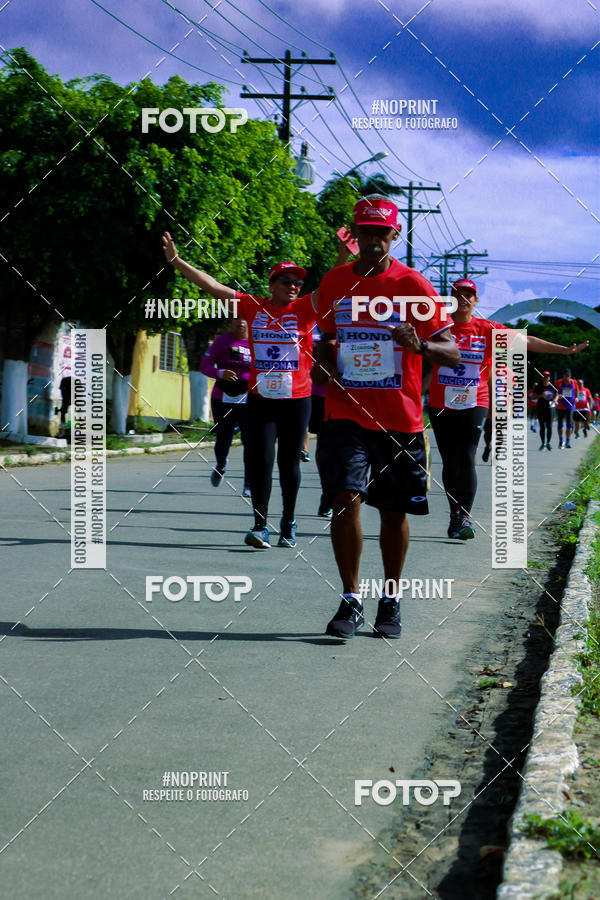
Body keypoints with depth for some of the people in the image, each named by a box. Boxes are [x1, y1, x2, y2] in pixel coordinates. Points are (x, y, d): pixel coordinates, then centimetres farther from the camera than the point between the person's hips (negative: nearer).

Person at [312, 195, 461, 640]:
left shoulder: (413, 285, -4)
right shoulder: (334, 282, 7)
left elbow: (452, 353, -6)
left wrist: (420, 344, -27)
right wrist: (322, 363, -1)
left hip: (400, 417, -1)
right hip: (346, 414, 1)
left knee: (394, 511, 7)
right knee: (346, 498, -14)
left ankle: (391, 603, 23)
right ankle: (351, 601, -4)